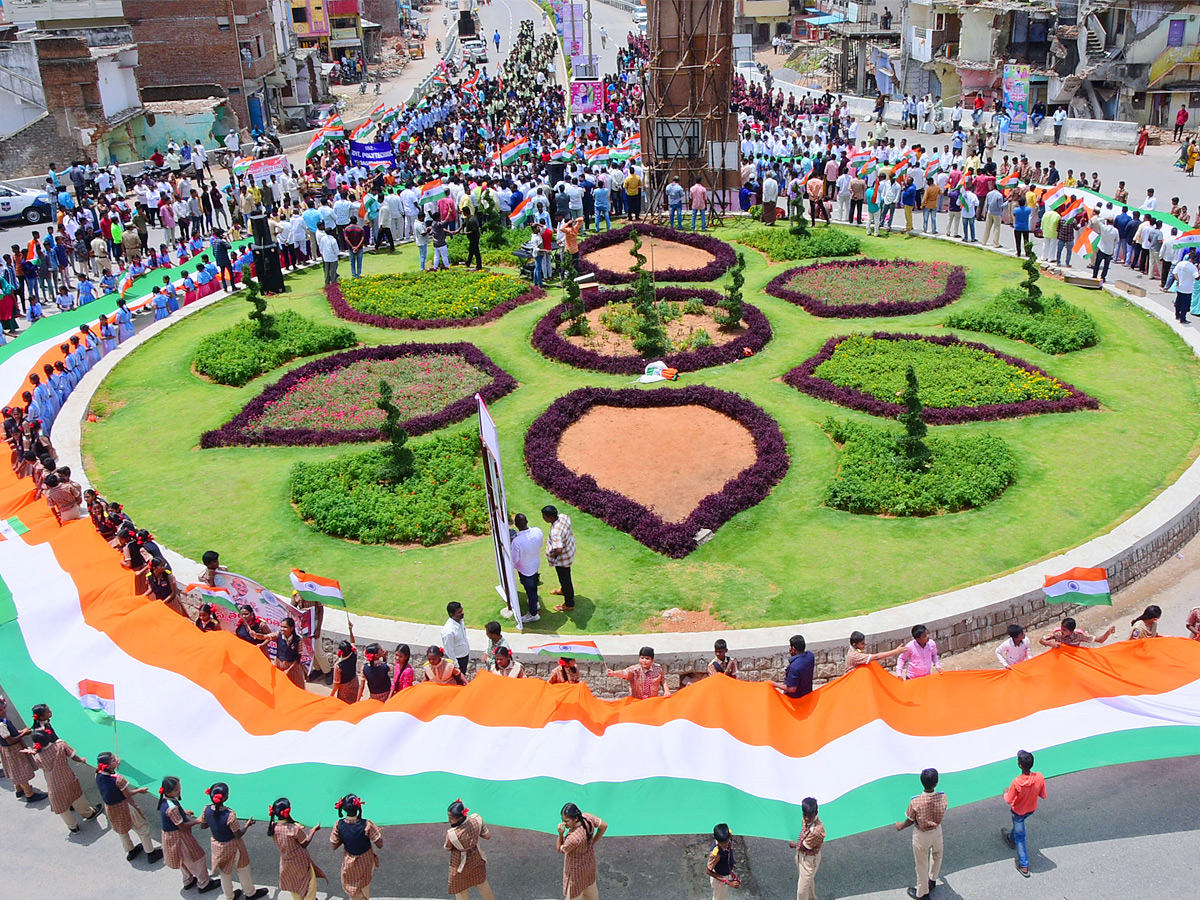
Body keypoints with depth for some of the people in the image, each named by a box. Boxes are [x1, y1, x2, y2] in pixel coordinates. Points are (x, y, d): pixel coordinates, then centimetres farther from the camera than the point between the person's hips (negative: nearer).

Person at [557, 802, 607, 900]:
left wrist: (560, 833, -37)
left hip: (577, 869, -7)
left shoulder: (573, 838, -42)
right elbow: (604, 825, -6)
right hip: (590, 861, 7)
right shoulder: (588, 817, -24)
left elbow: (560, 850, -21)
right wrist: (593, 842, 0)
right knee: (589, 886, 33)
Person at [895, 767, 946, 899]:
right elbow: (942, 816, -7)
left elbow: (910, 820, -16)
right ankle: (933, 880, 58)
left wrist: (901, 826, 7)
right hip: (937, 831, 3)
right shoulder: (942, 798, -25)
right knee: (937, 855, 34)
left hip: (921, 835, -3)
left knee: (922, 865, 20)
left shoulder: (915, 802, -33)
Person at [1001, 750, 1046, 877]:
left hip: (1018, 811, -5)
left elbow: (1008, 801, -23)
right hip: (1032, 809, 5)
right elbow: (1043, 796, -12)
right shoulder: (1039, 777, -28)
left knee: (1020, 836, 17)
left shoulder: (1016, 782, -39)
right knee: (1018, 825, 36)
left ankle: (1024, 866, 26)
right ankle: (1011, 839, 62)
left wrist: (1005, 793, -2)